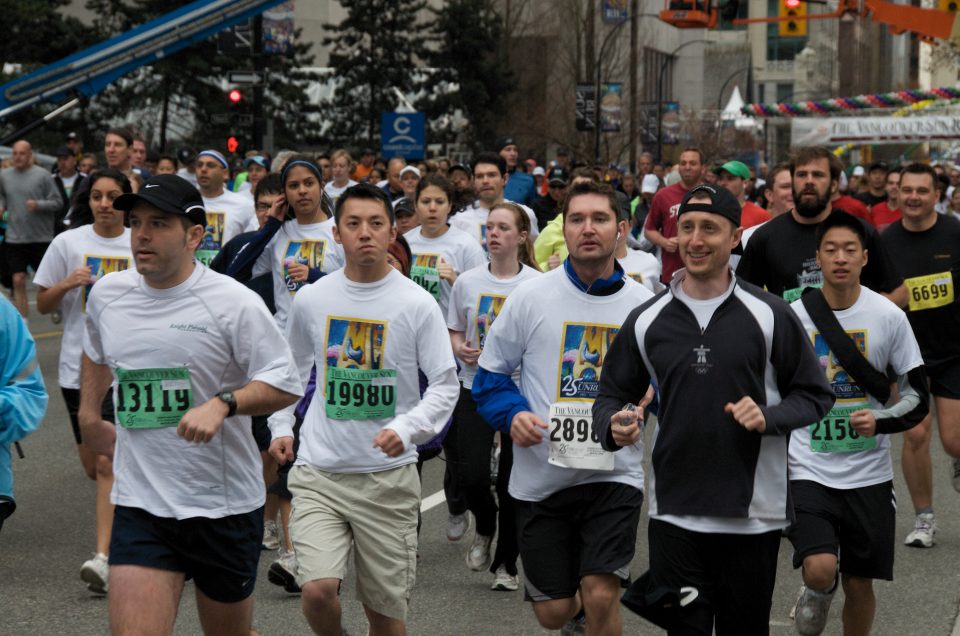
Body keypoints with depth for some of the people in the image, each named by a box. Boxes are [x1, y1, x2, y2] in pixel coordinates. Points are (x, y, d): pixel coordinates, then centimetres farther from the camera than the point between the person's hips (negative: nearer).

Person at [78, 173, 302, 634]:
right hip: (140, 505, 3)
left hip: (226, 505, -2)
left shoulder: (234, 302, -11)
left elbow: (285, 384, -12)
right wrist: (89, 415, 21)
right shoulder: (106, 294, 5)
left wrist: (222, 404, -27)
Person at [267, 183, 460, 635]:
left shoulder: (417, 304, -5)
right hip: (319, 471, 1)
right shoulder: (310, 300, 3)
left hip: (390, 475, -1)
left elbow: (445, 385, -3)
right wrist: (281, 427, 13)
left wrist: (407, 429, -19)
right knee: (318, 589, -16)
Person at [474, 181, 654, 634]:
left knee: (600, 597, -13)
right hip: (541, 475, 1)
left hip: (614, 474, 0)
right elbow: (490, 375, 4)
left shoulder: (643, 304, 0)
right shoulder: (531, 297, -2)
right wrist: (513, 414, -15)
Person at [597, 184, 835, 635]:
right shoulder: (646, 321, 4)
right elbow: (612, 394, 12)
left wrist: (768, 417, -17)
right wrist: (615, 425, -10)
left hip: (753, 514, -1)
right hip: (674, 513, 1)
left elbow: (815, 395, 2)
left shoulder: (770, 315, -3)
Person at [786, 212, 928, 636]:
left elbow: (918, 397, 1)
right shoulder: (794, 316, -4)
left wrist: (880, 421, -18)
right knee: (820, 569, -20)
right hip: (809, 470, -1)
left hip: (869, 474, 1)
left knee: (859, 584, 8)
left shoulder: (889, 317, -4)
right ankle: (819, 592, 14)